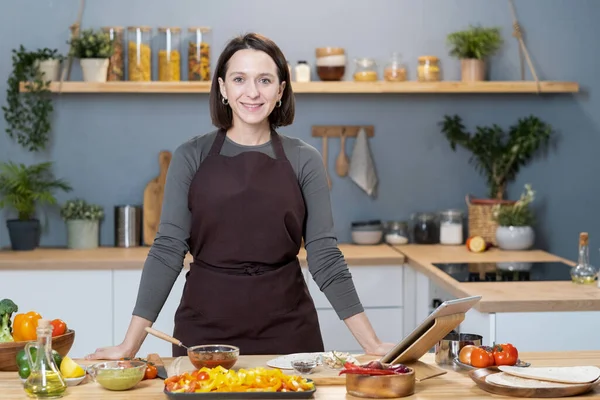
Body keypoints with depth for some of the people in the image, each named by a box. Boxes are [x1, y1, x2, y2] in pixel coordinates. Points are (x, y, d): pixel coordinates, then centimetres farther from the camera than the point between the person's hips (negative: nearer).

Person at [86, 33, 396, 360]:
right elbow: (167, 249, -4)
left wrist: (371, 344, -6)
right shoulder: (191, 157, 0)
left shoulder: (304, 160, 1)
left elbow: (324, 256, 0)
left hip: (286, 328, 1)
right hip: (205, 325, 0)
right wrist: (130, 345, -10)